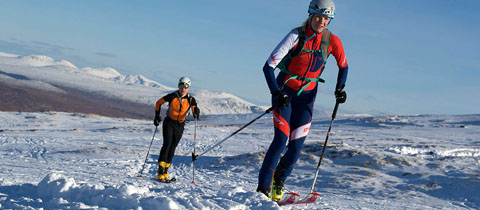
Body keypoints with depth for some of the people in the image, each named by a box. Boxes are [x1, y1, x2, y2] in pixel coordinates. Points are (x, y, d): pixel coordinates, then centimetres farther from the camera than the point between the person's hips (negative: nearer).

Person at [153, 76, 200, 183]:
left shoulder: (190, 99, -5)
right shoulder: (172, 96, -9)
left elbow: (195, 109, -17)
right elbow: (158, 103, 4)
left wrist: (196, 113, -40)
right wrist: (157, 116, 1)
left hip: (180, 125, 3)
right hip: (169, 123, -3)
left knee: (172, 147, 6)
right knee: (167, 144, -17)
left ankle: (165, 171, 15)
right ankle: (160, 172, -21)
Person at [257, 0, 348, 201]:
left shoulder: (332, 41, -7)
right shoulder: (296, 36, -18)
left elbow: (343, 66, 12)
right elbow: (268, 66, -19)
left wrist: (340, 88, -4)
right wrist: (276, 93, -29)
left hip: (306, 95, 3)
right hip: (284, 91, -3)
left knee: (296, 144, -2)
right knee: (281, 139, -16)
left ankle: (278, 183, 22)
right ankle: (263, 188, -8)